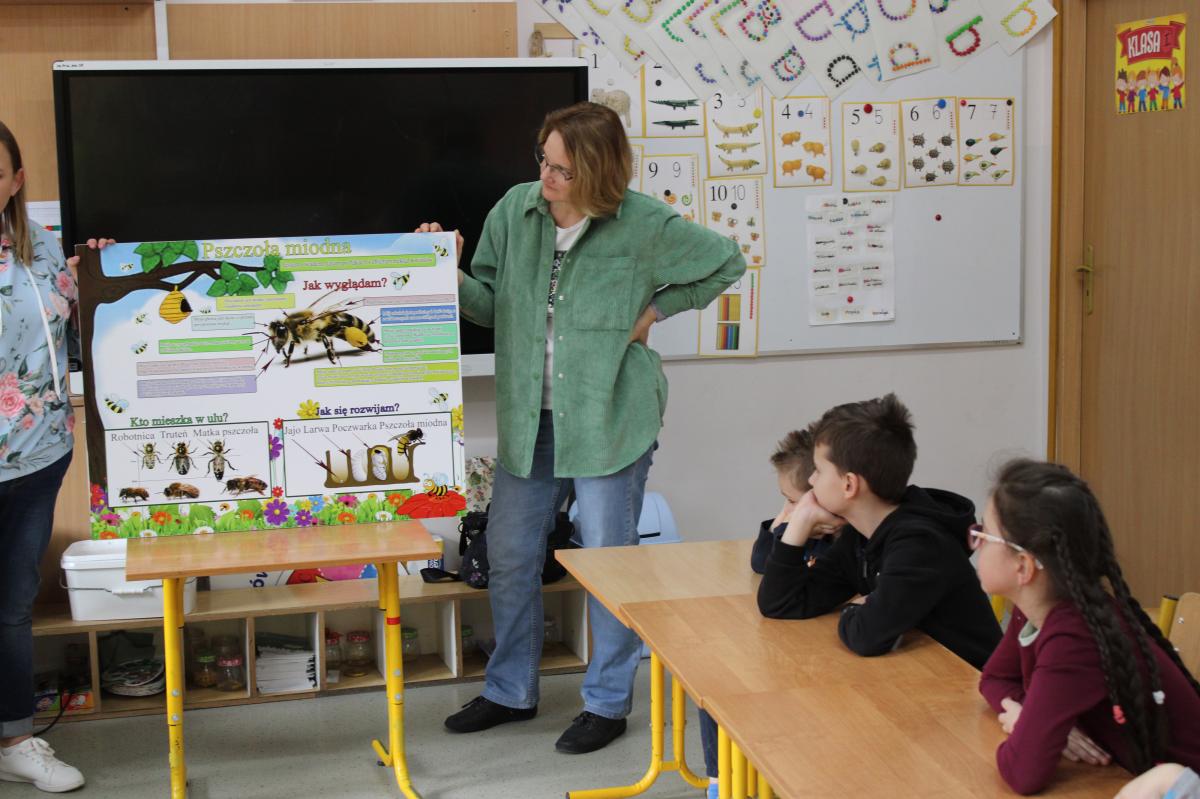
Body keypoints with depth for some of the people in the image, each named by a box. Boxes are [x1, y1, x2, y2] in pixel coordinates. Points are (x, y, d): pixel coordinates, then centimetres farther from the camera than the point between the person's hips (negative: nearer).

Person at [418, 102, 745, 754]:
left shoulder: (644, 225, -10)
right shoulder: (515, 209, 0)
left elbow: (727, 261, 3)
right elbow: (491, 303, 4)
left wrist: (655, 310, -2)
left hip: (609, 419, -4)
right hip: (529, 418, 4)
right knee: (508, 556, 11)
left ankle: (608, 702, 23)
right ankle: (511, 691, 30)